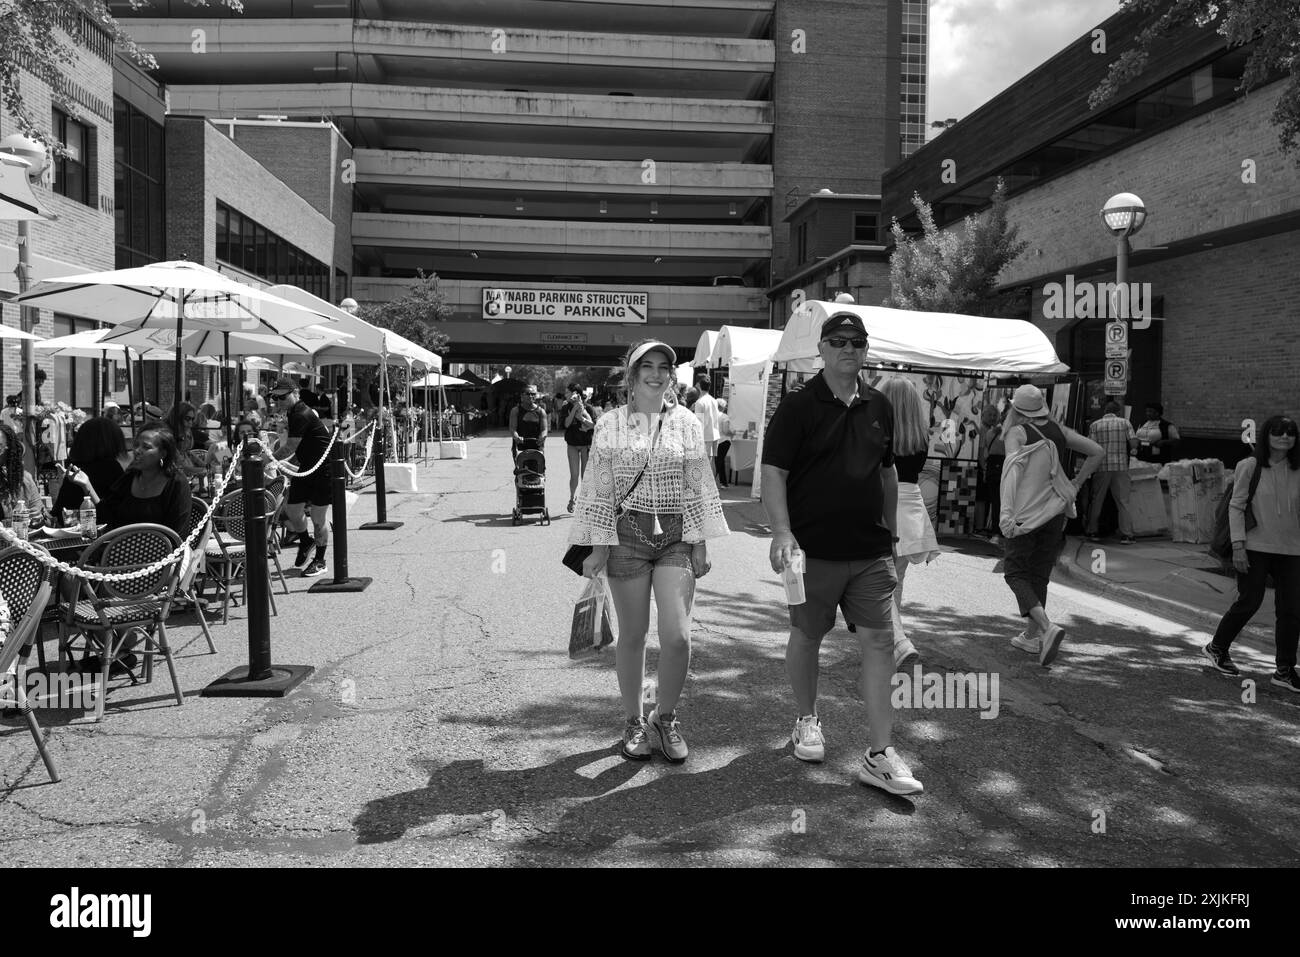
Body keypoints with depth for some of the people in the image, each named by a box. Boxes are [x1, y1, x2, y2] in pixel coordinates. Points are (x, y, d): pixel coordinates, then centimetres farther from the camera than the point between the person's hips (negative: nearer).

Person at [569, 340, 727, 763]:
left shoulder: (686, 423, 5)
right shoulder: (610, 424, 2)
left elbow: (698, 487, 6)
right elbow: (602, 488, 2)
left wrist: (700, 544, 4)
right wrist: (599, 546, -2)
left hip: (676, 536, 1)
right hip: (627, 534, -1)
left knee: (677, 636, -8)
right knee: (632, 635, 6)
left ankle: (665, 717, 16)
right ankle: (633, 722, 25)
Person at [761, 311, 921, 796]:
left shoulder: (879, 407, 10)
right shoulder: (798, 406, -6)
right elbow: (773, 472, -11)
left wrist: (891, 531, 20)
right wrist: (782, 531, -22)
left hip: (871, 551, 4)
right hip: (814, 549, -4)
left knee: (879, 641, -1)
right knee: (807, 635, 11)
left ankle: (878, 755, 4)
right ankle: (807, 720, 35)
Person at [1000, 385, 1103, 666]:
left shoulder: (1017, 432, -7)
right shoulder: (1060, 431, 8)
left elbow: (1012, 468, -22)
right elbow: (1096, 452, 9)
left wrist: (1007, 511, -30)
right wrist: (1075, 485, 13)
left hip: (1025, 511, -5)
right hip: (1055, 511, 5)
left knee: (1016, 574, 2)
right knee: (1040, 574, 16)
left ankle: (1047, 626, -18)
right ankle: (1032, 636, 24)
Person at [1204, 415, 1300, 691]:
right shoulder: (1250, 466, -6)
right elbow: (1236, 507, -6)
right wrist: (1238, 545, -12)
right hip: (1255, 547, -4)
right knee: (1249, 602, 0)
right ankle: (1217, 648, 23)